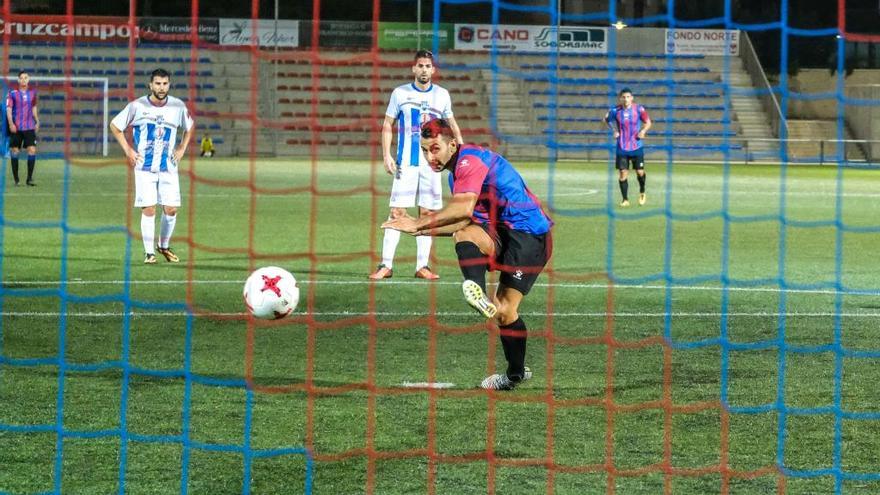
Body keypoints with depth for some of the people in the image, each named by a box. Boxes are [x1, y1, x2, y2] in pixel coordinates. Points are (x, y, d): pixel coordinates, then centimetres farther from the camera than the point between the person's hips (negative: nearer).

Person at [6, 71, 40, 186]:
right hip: (16, 128, -2)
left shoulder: (32, 93, 9)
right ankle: (16, 179, 9)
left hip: (30, 127, 2)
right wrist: (11, 124, -16)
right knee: (14, 151, 1)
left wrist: (37, 121, 14)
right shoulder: (12, 93, -2)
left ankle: (29, 178, -3)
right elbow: (8, 109, -5)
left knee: (32, 150, -9)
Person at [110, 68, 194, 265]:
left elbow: (189, 127, 21)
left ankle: (164, 246, 21)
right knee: (148, 209, -7)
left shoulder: (178, 107, 0)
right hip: (144, 167, -2)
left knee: (171, 209, -1)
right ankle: (149, 252, 2)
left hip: (168, 167, 2)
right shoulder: (137, 106, -7)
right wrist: (128, 150, -1)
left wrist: (182, 149, 9)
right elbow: (115, 126, 5)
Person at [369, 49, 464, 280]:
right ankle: (386, 265, -6)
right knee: (397, 211, -8)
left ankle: (422, 266, 8)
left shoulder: (442, 95, 8)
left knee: (427, 213, 3)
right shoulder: (400, 93, 2)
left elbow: (451, 124, 19)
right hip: (405, 163, -2)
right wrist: (387, 156, -6)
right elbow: (387, 126, 5)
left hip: (431, 163, 2)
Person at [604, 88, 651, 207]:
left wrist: (643, 131, -15)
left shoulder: (639, 109, -7)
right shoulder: (615, 111, -5)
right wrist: (614, 130, -1)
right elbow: (607, 119, 14)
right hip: (622, 148, 0)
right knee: (623, 173, -4)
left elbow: (648, 122, 5)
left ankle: (642, 192, 31)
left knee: (640, 172, 2)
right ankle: (625, 200, 7)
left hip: (636, 147, 0)